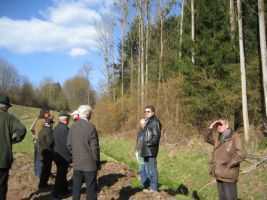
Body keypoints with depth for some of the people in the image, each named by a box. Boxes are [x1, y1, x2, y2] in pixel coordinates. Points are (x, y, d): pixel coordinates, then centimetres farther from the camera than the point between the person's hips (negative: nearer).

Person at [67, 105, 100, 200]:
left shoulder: (73, 126, 2)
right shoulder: (91, 127, -14)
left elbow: (69, 144, 6)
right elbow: (94, 147, -13)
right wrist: (97, 162, -2)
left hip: (76, 164, 5)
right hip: (90, 164, -5)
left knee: (76, 189, 14)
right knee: (91, 190, 5)